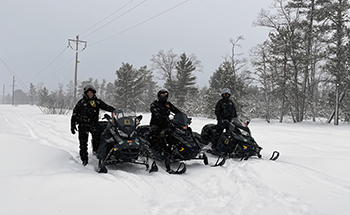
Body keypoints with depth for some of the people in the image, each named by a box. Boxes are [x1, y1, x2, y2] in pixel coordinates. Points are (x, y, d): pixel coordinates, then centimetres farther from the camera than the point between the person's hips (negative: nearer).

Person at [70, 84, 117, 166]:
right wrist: (72, 125, 4)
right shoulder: (81, 102, 10)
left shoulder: (97, 101, 12)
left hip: (93, 123, 0)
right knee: (83, 143, -1)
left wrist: (113, 110, -17)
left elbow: (106, 106, 3)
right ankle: (84, 160, 12)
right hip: (83, 124, 1)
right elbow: (75, 114, 10)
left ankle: (95, 150, -16)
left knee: (96, 132, -33)